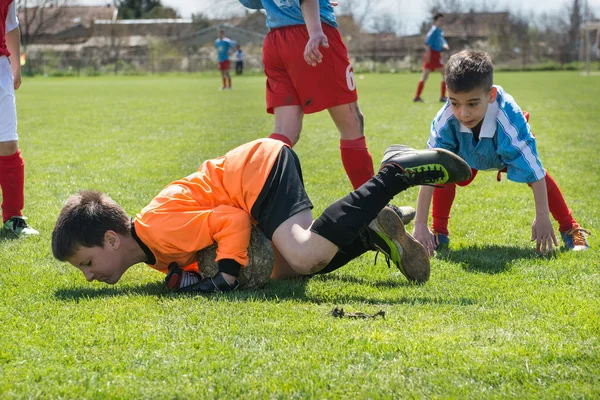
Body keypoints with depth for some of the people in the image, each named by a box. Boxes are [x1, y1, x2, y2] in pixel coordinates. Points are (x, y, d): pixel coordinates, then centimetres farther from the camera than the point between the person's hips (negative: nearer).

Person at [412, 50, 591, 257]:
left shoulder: (510, 120, -45)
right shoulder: (445, 121, -41)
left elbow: (533, 170, -42)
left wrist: (542, 218, -44)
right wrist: (420, 225, -44)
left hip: (509, 151, -1)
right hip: (467, 155, 1)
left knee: (534, 172, -25)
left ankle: (570, 229, -10)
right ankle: (439, 231, -6)